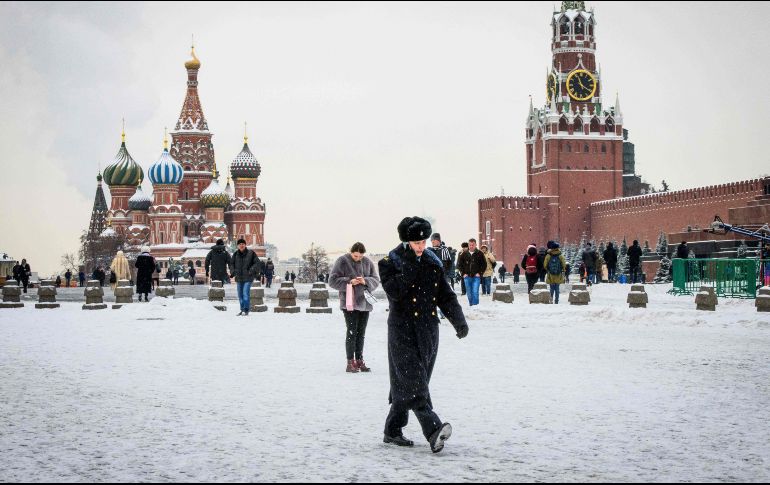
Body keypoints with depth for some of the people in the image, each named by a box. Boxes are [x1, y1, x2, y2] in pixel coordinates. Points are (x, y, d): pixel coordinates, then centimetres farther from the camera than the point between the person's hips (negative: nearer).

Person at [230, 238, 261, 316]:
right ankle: (242, 310, 21)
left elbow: (257, 263, -3)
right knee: (240, 295, 10)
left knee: (246, 293, -12)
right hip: (239, 278, 5)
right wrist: (233, 271, 2)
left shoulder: (251, 253, -5)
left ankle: (246, 310, -7)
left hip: (248, 278, -5)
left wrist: (251, 270, -15)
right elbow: (231, 263, 18)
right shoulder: (235, 254, 6)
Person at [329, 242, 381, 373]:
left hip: (364, 303, 5)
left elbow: (376, 280, 8)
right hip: (349, 303, -5)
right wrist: (349, 281, -19)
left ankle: (359, 361, 17)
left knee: (361, 333, 10)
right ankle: (350, 363, -2)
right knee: (351, 332, -7)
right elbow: (332, 281, -8)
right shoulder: (342, 261, -6)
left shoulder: (368, 262, 7)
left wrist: (365, 281, -12)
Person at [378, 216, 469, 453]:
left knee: (405, 383, 11)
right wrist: (409, 265, -23)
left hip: (428, 331, 6)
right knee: (414, 383, -16)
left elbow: (446, 296, 11)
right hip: (403, 331, -5)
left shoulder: (433, 263, 10)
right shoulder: (389, 263, -5)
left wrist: (459, 321, -1)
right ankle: (434, 430, -28)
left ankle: (393, 431, 23)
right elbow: (394, 291, -21)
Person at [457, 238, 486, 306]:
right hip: (467, 277, 3)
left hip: (476, 277, -3)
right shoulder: (464, 254, 6)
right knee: (469, 293, 8)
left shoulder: (479, 254, 1)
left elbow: (484, 265, 5)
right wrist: (463, 273, 3)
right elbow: (459, 264, 13)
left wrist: (480, 273, -4)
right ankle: (471, 305, 20)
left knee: (475, 292, -13)